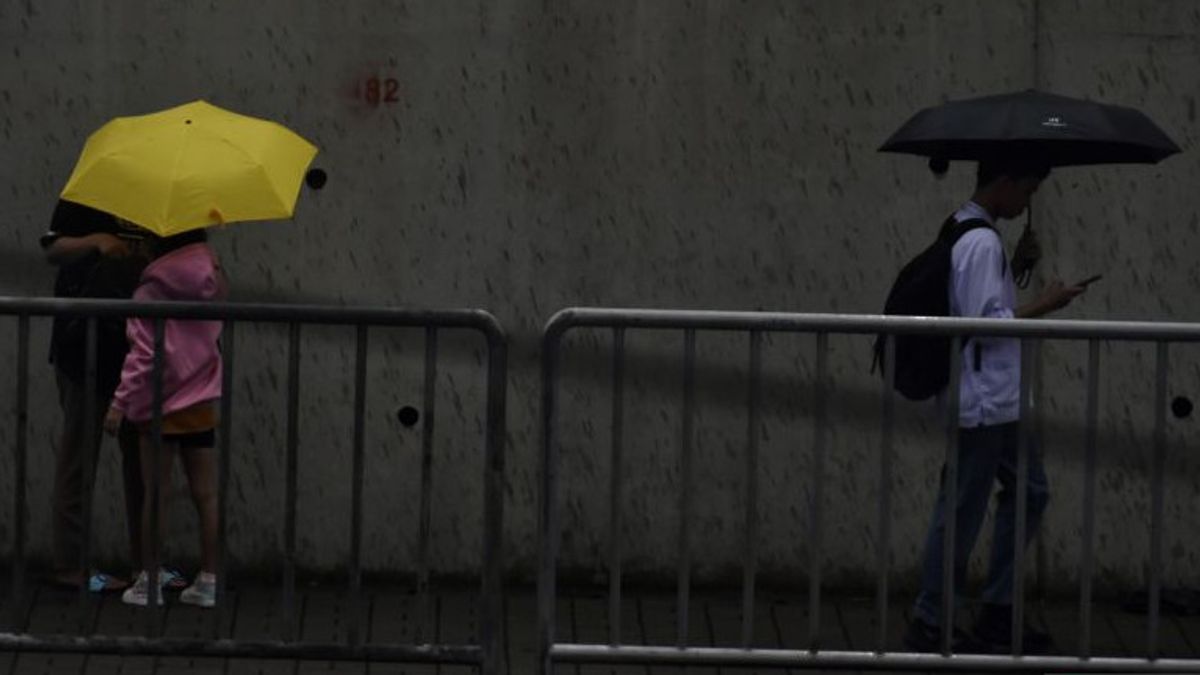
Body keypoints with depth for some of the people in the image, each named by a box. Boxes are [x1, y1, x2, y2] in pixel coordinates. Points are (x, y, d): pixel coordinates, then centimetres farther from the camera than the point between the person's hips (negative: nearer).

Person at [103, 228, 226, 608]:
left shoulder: (151, 292, -13)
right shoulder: (210, 281, 3)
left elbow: (143, 355, -17)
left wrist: (121, 401, -12)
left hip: (161, 406, -5)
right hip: (202, 405, 5)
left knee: (156, 494, 3)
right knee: (205, 495, 7)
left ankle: (148, 582, 8)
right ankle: (208, 581, 10)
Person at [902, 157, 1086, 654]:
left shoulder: (966, 233, 12)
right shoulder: (982, 243, -20)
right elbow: (985, 324, -23)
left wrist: (1018, 267, 8)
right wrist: (1044, 305, -14)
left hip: (996, 401, 11)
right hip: (981, 404, -11)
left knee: (1029, 491, 17)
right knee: (963, 513, -2)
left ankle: (998, 613, 23)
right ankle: (928, 625, 8)